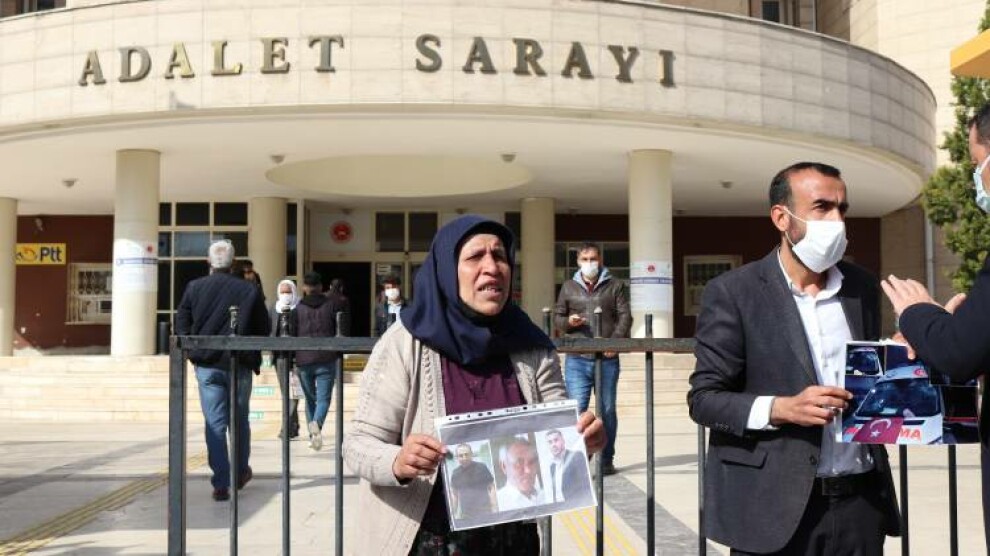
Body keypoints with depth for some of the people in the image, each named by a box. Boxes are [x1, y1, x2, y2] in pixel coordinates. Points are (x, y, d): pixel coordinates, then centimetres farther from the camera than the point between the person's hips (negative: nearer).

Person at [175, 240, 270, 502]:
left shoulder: (194, 288, -1)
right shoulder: (250, 291, -4)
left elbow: (181, 325, 0)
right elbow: (264, 329, 2)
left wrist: (194, 351, 11)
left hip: (207, 366, 0)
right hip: (240, 365, 0)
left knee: (214, 423, 2)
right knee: (240, 421, 16)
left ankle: (220, 484, -2)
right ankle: (241, 473, 29)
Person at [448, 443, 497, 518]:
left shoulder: (481, 467, -3)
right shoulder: (455, 473, 6)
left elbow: (491, 487, 0)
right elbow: (455, 495, 13)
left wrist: (494, 507, -8)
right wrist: (453, 514, 11)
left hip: (484, 511, -2)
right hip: (466, 515, 2)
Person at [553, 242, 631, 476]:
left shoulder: (615, 286, 8)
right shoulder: (569, 287, 13)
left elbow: (625, 316, 1)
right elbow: (557, 317, 17)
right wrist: (568, 322, -7)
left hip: (607, 359, 0)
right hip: (577, 360, 0)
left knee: (608, 410, 7)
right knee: (577, 409, -8)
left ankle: (606, 460, 17)